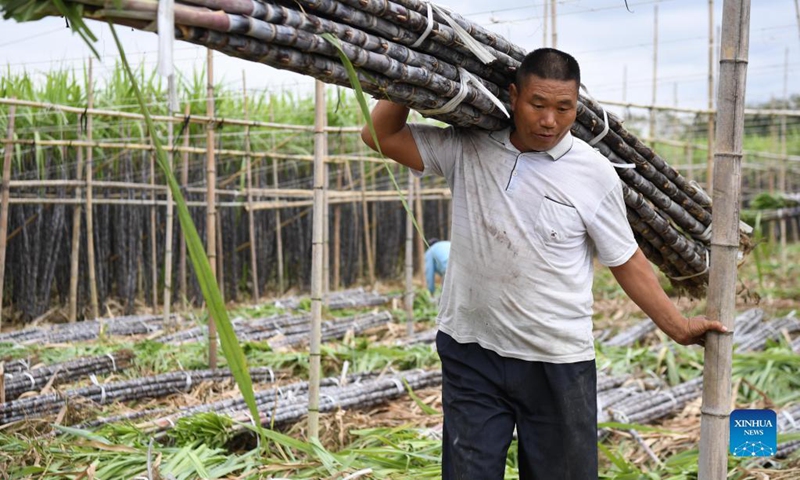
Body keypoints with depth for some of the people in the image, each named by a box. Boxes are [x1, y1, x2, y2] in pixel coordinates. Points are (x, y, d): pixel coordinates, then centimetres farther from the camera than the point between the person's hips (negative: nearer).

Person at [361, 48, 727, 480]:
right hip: (471, 352, 1)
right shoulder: (466, 149, -1)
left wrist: (677, 326, 6)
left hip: (557, 363, -1)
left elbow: (626, 261, 4)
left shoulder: (594, 174, -5)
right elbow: (379, 134, 1)